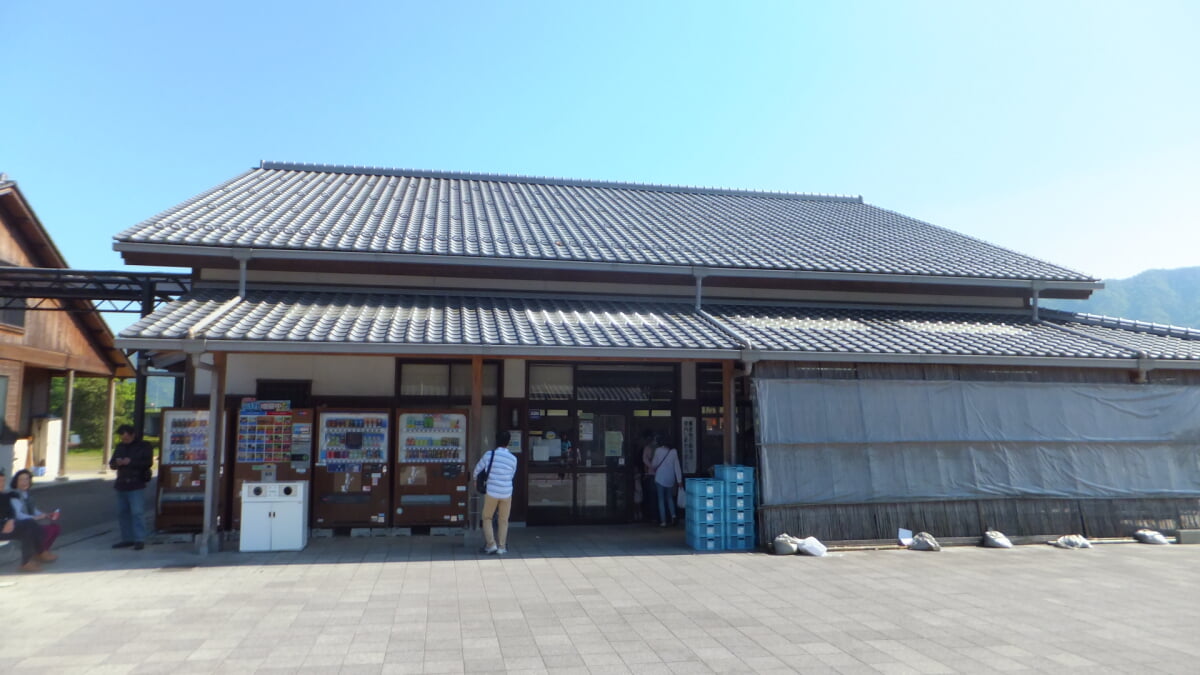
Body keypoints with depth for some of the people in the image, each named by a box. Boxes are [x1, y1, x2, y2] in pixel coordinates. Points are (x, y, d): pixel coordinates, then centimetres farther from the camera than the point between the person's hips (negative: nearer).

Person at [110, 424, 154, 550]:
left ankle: (139, 540, -10)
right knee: (122, 513, 10)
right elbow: (111, 464, 18)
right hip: (121, 485, 7)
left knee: (137, 512, -11)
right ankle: (127, 539, 18)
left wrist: (131, 462, -17)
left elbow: (148, 462, -10)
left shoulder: (143, 446, -2)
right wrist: (117, 463, -5)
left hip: (136, 486, -7)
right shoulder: (119, 447, 17)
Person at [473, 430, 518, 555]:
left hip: (491, 492, -1)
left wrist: (474, 477, 31)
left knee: (487, 518, 13)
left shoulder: (489, 455, -6)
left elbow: (477, 469, 9)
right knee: (503, 521, 12)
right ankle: (501, 547, 11)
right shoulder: (513, 459, -2)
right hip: (507, 493, 1)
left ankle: (491, 544, 4)